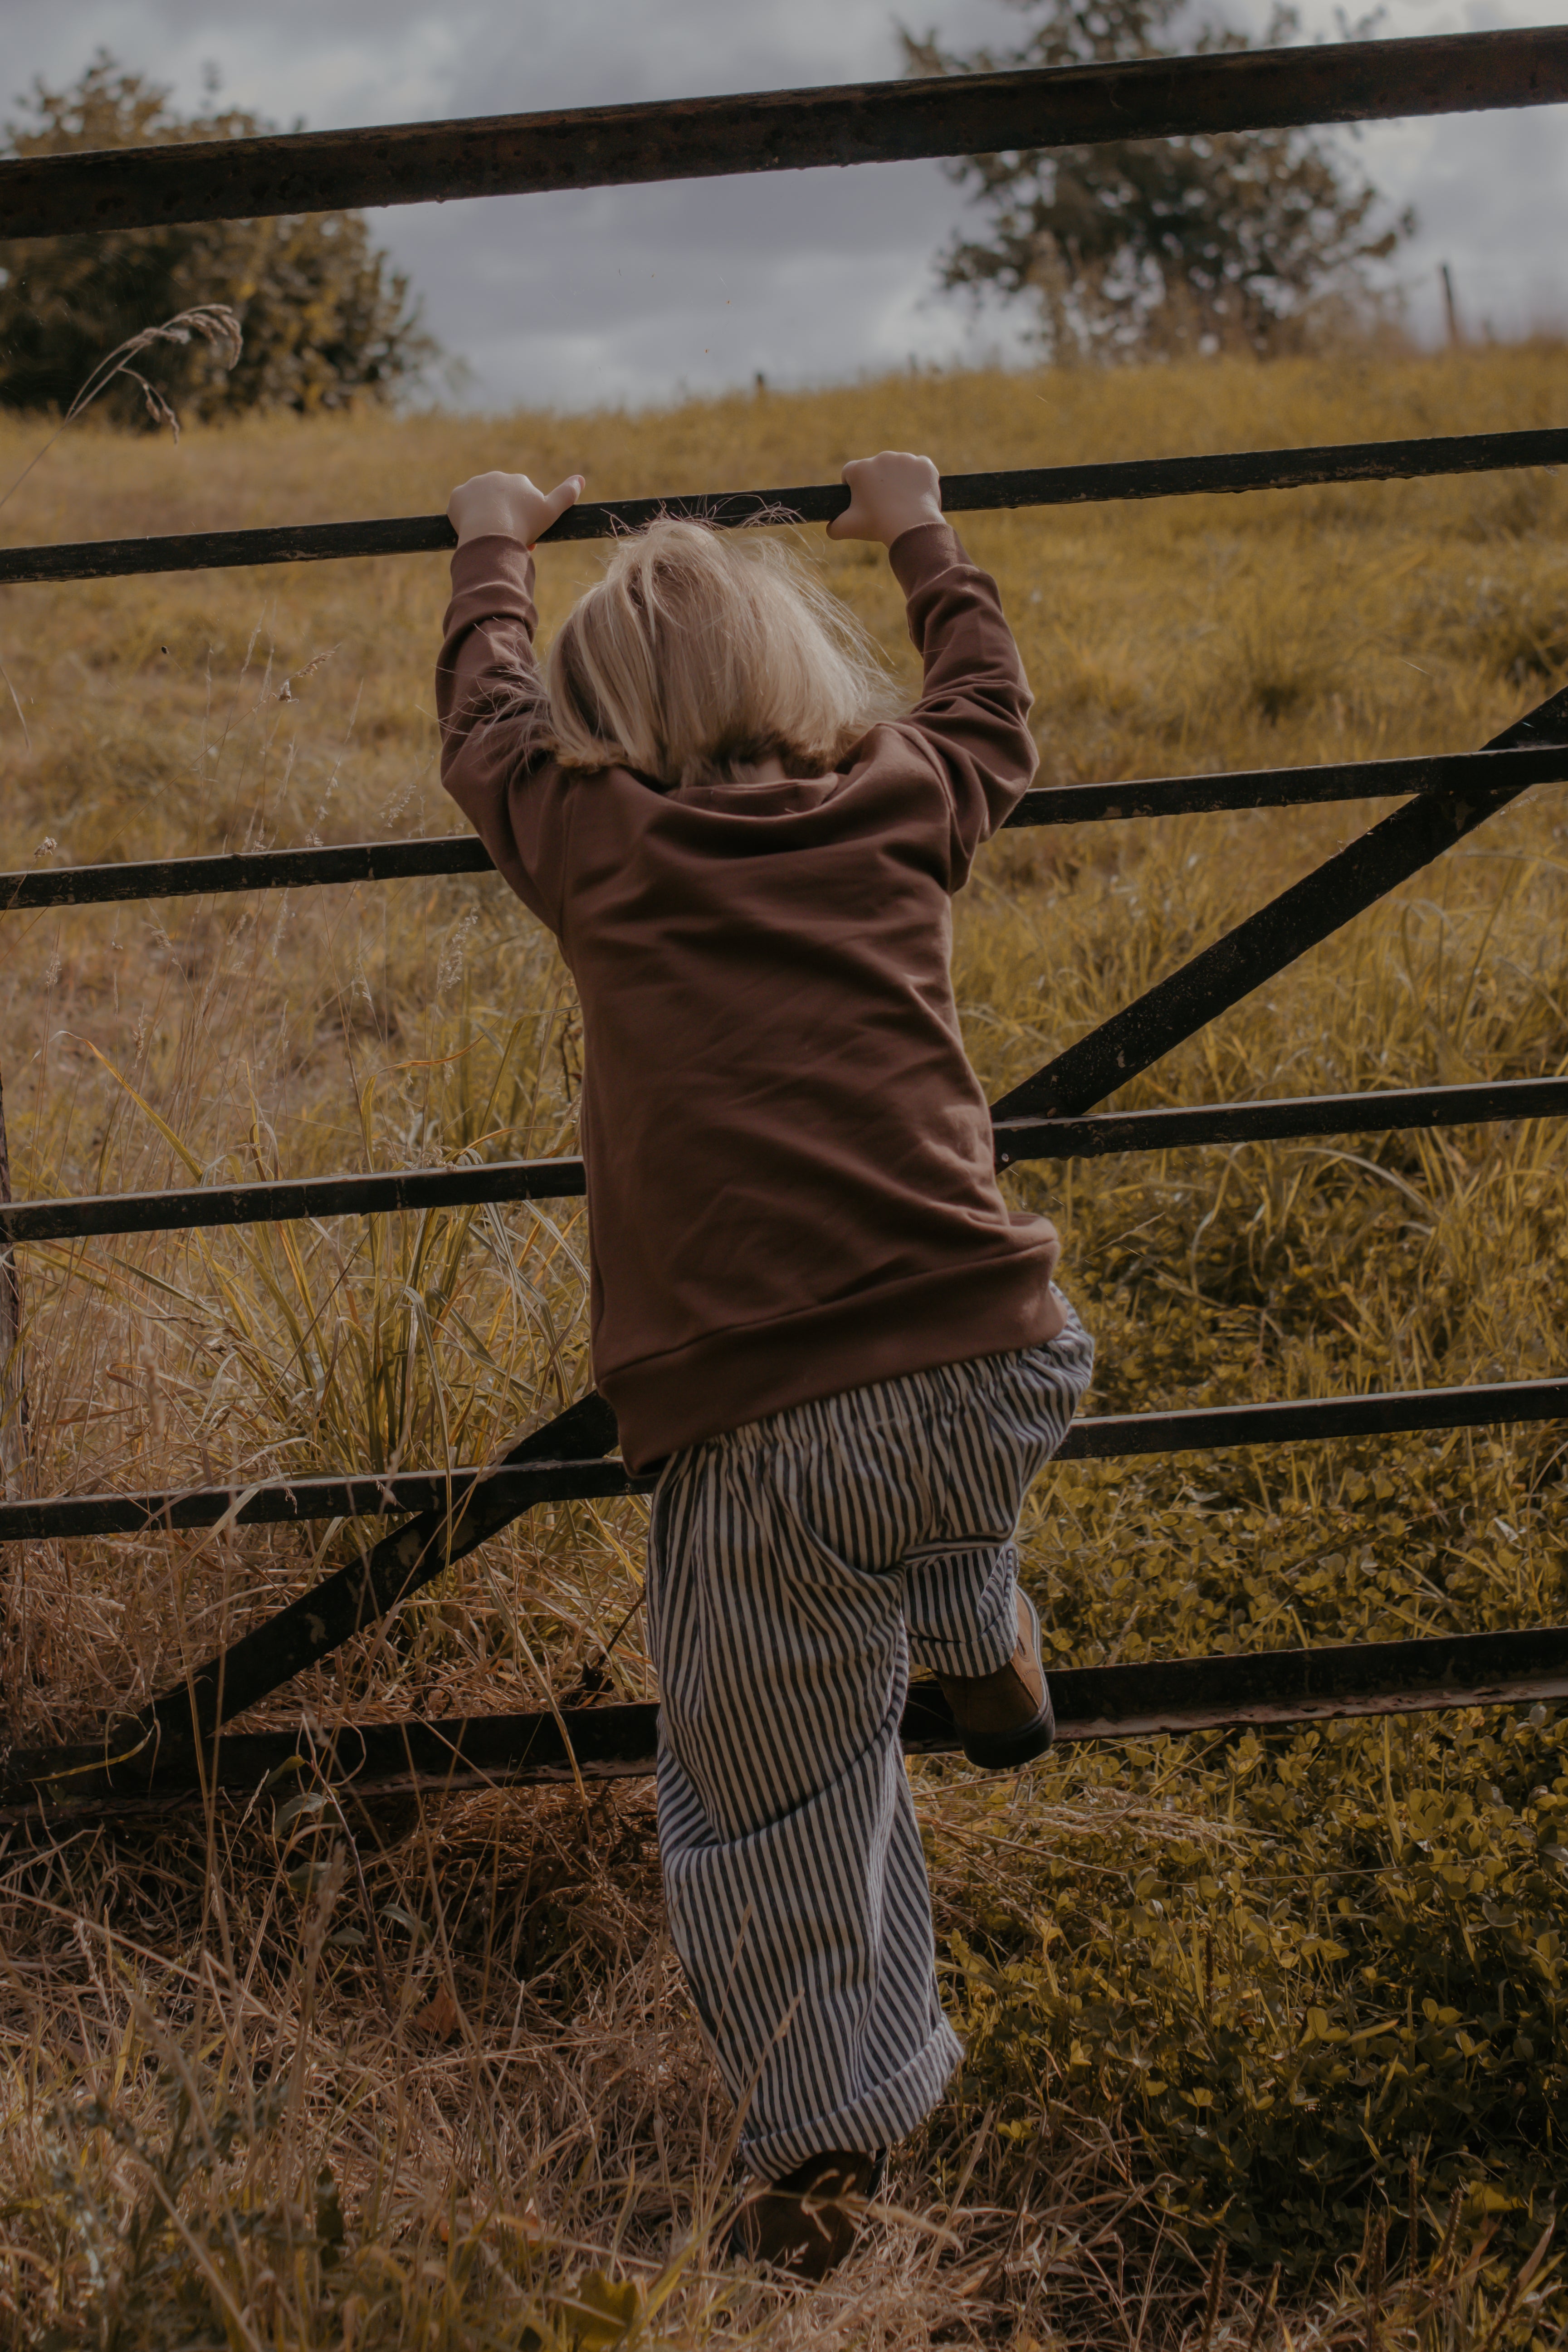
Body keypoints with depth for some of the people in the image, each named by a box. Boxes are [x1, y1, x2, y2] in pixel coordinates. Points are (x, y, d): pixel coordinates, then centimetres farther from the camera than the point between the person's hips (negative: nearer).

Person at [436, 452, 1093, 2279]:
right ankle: (981, 1641, 48)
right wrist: (920, 535, 50)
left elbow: (485, 710, 27)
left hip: (762, 1445, -2)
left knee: (772, 1804, 14)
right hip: (991, 1388, 3)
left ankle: (825, 2146, 24)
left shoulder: (588, 839, 5)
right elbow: (990, 699, 33)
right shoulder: (910, 805, 10)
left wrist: (494, 546, 45)